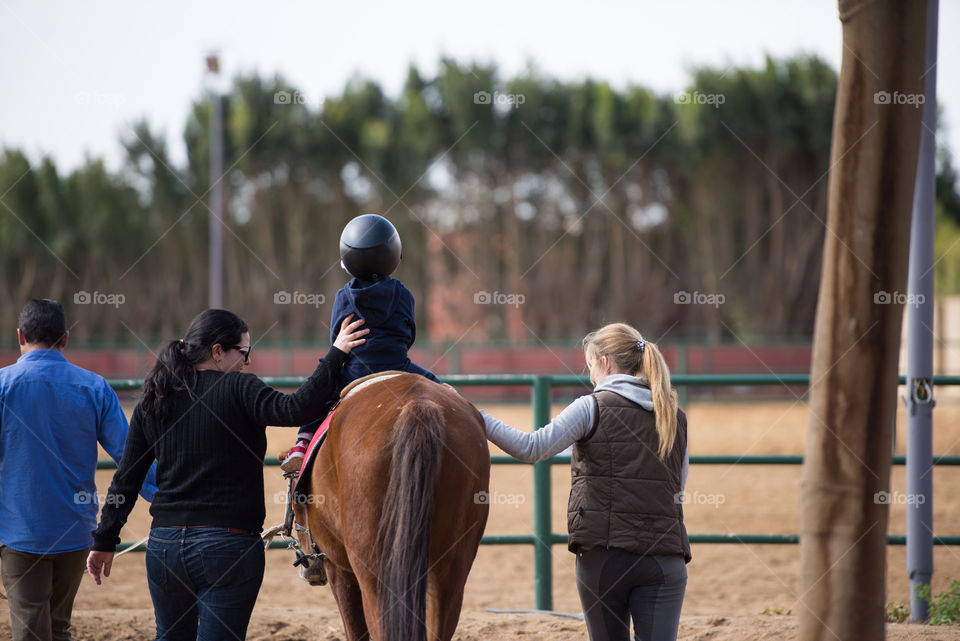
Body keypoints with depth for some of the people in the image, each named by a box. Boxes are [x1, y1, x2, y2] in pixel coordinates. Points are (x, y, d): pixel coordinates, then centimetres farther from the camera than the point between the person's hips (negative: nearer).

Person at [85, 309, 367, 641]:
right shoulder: (238, 390, -9)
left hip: (164, 544, 5)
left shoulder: (151, 403, 8)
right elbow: (293, 409, -25)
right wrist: (335, 355, -18)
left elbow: (125, 481, 10)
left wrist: (105, 541, 16)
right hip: (228, 544, -5)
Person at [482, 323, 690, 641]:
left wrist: (476, 418, -7)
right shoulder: (676, 417, 11)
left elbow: (532, 447, -13)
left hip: (603, 554, -3)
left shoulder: (593, 407, -3)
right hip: (665, 555, 3)